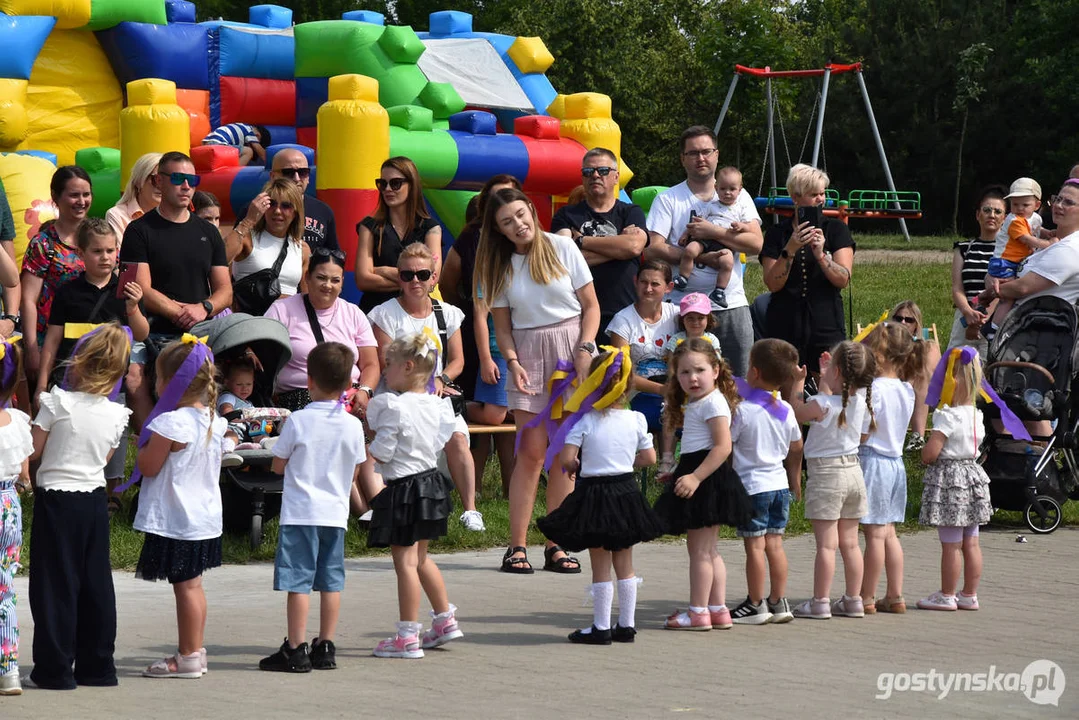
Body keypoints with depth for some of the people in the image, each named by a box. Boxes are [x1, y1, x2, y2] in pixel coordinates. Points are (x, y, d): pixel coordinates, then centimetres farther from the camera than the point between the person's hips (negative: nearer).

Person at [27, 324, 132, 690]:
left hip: (56, 499, -4)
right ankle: (98, 666, 16)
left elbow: (34, 450, -8)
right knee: (96, 583, 11)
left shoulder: (56, 402, -13)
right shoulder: (116, 415, 0)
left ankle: (56, 669, 2)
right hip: (95, 501, 4)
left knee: (56, 584, 1)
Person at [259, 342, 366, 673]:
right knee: (331, 582, 9)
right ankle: (325, 648, 13)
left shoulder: (298, 421, -10)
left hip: (300, 512, -4)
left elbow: (278, 466, -2)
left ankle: (296, 650, -3)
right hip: (336, 514, 4)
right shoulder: (353, 425, -1)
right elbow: (354, 473, 8)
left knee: (298, 582, -2)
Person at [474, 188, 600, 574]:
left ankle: (556, 546, 2)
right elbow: (502, 325, 8)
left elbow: (591, 306, 2)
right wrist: (512, 361, -9)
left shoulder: (562, 247, -1)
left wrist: (585, 350, -10)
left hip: (572, 347, -1)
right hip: (528, 354, 1)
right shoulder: (500, 266, 4)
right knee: (531, 451, -8)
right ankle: (517, 546, -4)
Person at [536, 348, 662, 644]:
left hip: (594, 494, -3)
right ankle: (626, 625, 17)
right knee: (625, 564, 13)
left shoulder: (585, 421, -13)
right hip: (626, 492, 4)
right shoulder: (635, 420, -3)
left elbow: (566, 458, -17)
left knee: (601, 566, 3)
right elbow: (649, 457, 4)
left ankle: (601, 627, 7)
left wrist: (575, 467, 5)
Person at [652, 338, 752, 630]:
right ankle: (718, 609, 17)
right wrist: (680, 474, 20)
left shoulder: (713, 402, -15)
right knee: (708, 549, 13)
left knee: (699, 548, -5)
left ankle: (698, 612, -1)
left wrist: (695, 477, -27)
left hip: (707, 479, -11)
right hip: (698, 477, 11)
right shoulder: (696, 404, 17)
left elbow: (722, 447, -23)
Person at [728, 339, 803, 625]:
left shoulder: (743, 410, -14)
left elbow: (725, 448, -14)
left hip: (753, 485, -6)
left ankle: (756, 605, 4)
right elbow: (796, 449, 14)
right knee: (775, 543, 10)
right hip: (780, 484, 6)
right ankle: (779, 602, 13)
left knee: (754, 546, -1)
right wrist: (795, 481, 25)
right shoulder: (786, 411, 5)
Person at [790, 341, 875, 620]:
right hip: (853, 470, 7)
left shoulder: (822, 404, -18)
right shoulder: (860, 398, 0)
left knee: (826, 544, -4)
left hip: (826, 473, -7)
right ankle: (854, 600, 16)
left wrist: (797, 383, 9)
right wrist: (825, 378, 27)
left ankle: (820, 602, -1)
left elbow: (796, 413, 0)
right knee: (849, 542, 12)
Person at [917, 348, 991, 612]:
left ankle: (947, 595, 5)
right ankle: (970, 595, 17)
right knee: (970, 542, 11)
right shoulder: (975, 415, 7)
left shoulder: (947, 416, -18)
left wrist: (925, 458, -1)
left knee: (951, 544, -2)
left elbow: (930, 453, -22)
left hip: (948, 479, -8)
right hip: (972, 473, 8)